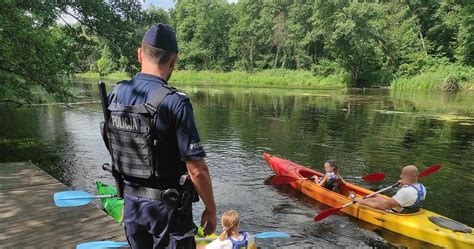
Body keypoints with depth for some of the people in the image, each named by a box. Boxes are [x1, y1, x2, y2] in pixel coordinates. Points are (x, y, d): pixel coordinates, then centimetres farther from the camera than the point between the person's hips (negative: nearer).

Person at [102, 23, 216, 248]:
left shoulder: (115, 95, -3)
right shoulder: (174, 102, -23)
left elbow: (114, 149, 8)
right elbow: (197, 170, -21)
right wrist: (211, 209, -8)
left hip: (131, 202, 6)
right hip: (168, 205, -5)